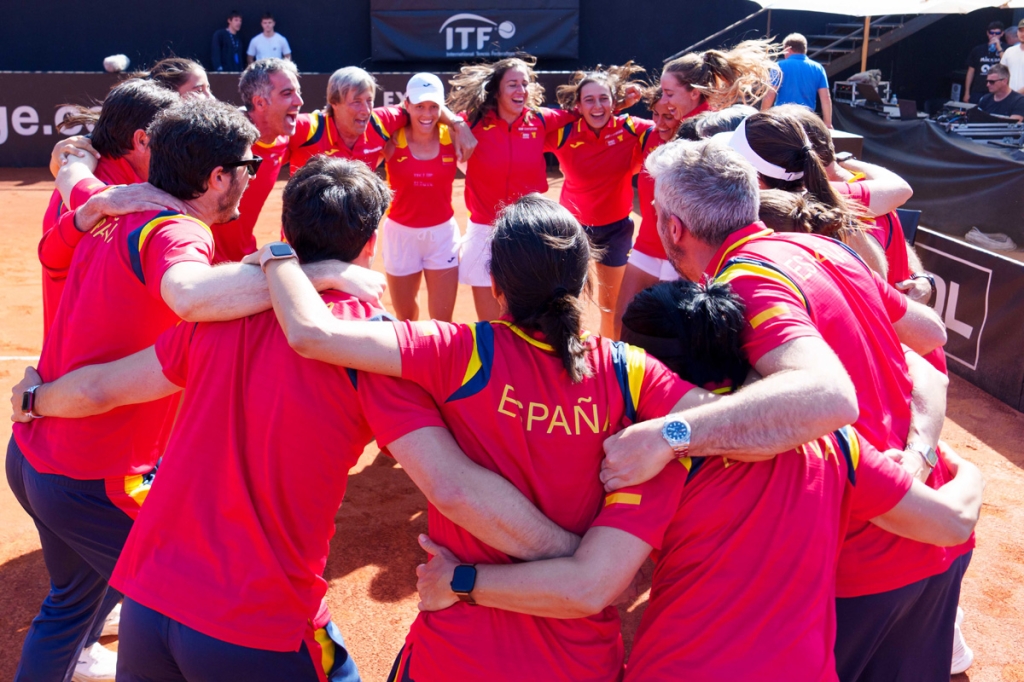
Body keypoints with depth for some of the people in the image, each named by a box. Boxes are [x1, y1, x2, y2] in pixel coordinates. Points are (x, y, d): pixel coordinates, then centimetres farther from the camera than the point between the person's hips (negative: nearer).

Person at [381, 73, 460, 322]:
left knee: (443, 322, 5)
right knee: (404, 319, 17)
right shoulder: (392, 140, -9)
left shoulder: (451, 137, -6)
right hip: (401, 234, 0)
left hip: (442, 234, 0)